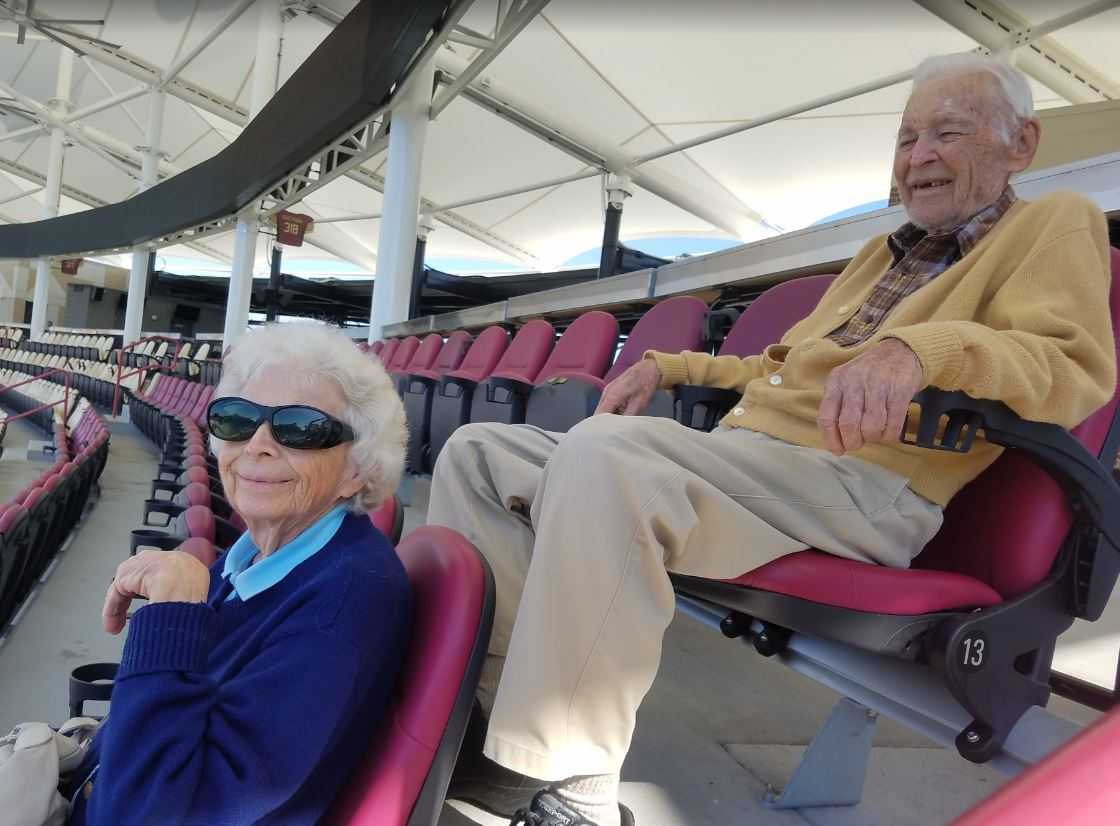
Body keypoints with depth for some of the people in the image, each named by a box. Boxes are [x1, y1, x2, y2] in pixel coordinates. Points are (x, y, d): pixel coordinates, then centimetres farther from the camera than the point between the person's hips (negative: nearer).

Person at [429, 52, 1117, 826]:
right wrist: (667, 366, 21)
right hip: (742, 459, 9)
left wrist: (925, 348, -31)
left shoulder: (1054, 222, 8)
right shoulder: (884, 251, 30)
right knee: (480, 452, 0)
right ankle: (481, 713, -6)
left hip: (859, 486, -8)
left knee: (602, 452, -38)